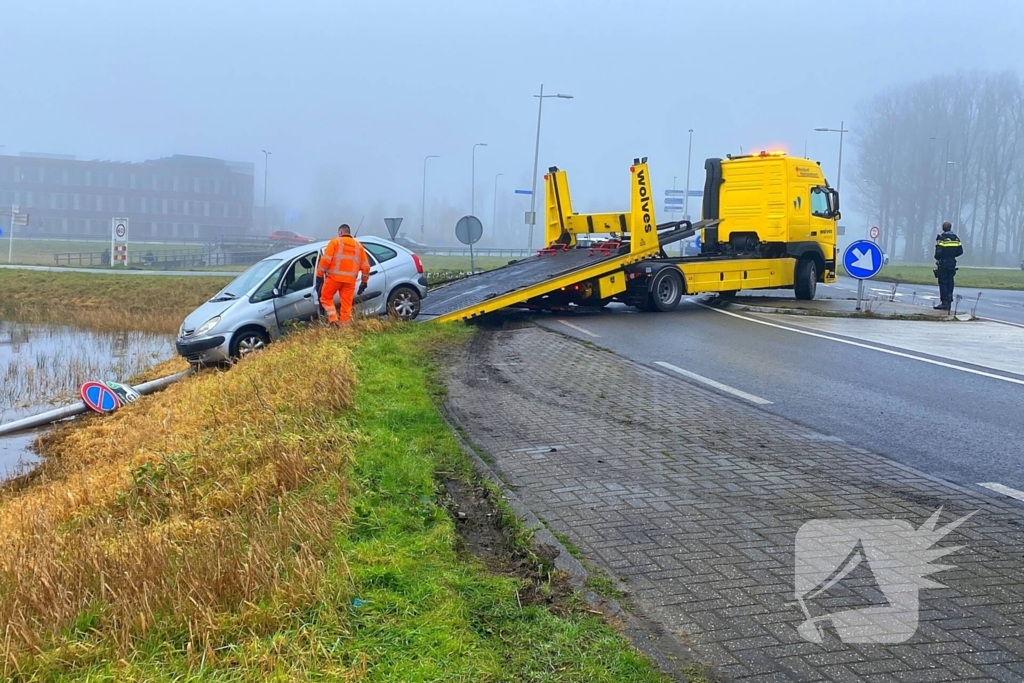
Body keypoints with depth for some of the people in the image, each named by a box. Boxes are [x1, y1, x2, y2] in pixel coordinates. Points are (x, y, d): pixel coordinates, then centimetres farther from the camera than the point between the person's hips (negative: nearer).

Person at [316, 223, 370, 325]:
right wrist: (364, 281, 22)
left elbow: (326, 259, -6)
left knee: (326, 298, 12)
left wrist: (319, 274, -2)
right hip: (350, 280, 3)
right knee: (347, 305, 6)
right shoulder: (358, 246, 16)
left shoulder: (335, 242, 4)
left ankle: (333, 318, -4)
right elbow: (365, 266, 15)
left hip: (334, 277, -3)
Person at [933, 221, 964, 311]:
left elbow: (938, 252, -18)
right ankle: (949, 302, 13)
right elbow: (960, 251, 8)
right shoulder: (956, 238, 8)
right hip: (952, 263, 6)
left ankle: (944, 302, -7)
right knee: (950, 283, 11)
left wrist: (937, 258, 2)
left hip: (943, 263, -6)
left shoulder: (941, 238, -11)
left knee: (943, 283, -3)